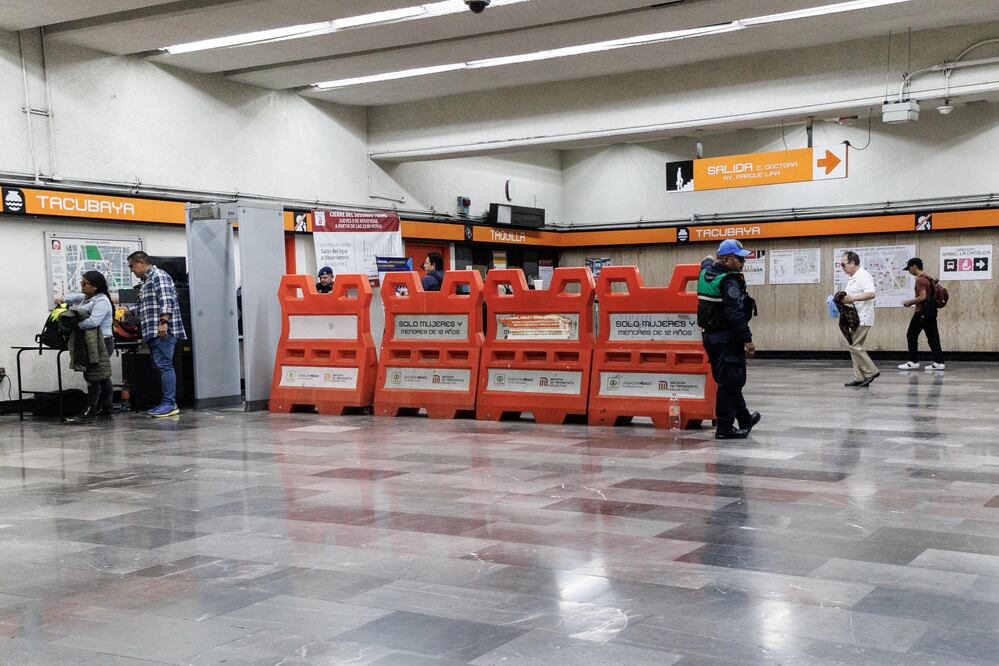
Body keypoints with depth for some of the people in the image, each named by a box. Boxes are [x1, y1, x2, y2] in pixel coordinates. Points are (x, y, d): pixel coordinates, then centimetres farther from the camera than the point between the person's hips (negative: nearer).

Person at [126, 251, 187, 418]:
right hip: (154, 332, 10)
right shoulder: (146, 280, 25)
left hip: (163, 331, -10)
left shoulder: (158, 276, -6)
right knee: (162, 366, 9)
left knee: (164, 365, -12)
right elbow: (142, 305, 35)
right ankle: (168, 404, 11)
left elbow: (166, 300, -19)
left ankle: (169, 404, -14)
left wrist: (163, 322, -26)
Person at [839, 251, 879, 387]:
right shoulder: (854, 278, 18)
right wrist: (845, 299, 12)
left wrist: (852, 298, -29)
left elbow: (871, 294, -26)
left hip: (862, 319, -10)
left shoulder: (863, 275, -14)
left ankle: (871, 372, -6)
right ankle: (860, 378, 10)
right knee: (854, 346, 9)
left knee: (853, 345, -13)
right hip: (856, 319, 11)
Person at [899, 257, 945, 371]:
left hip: (922, 312, -10)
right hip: (931, 311, 10)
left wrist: (910, 302, -10)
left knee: (911, 335, -1)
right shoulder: (928, 278, 16)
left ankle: (913, 361, 2)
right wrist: (913, 302, 17)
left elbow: (922, 297, -23)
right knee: (933, 336, 7)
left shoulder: (920, 279, -15)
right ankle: (939, 362, 6)